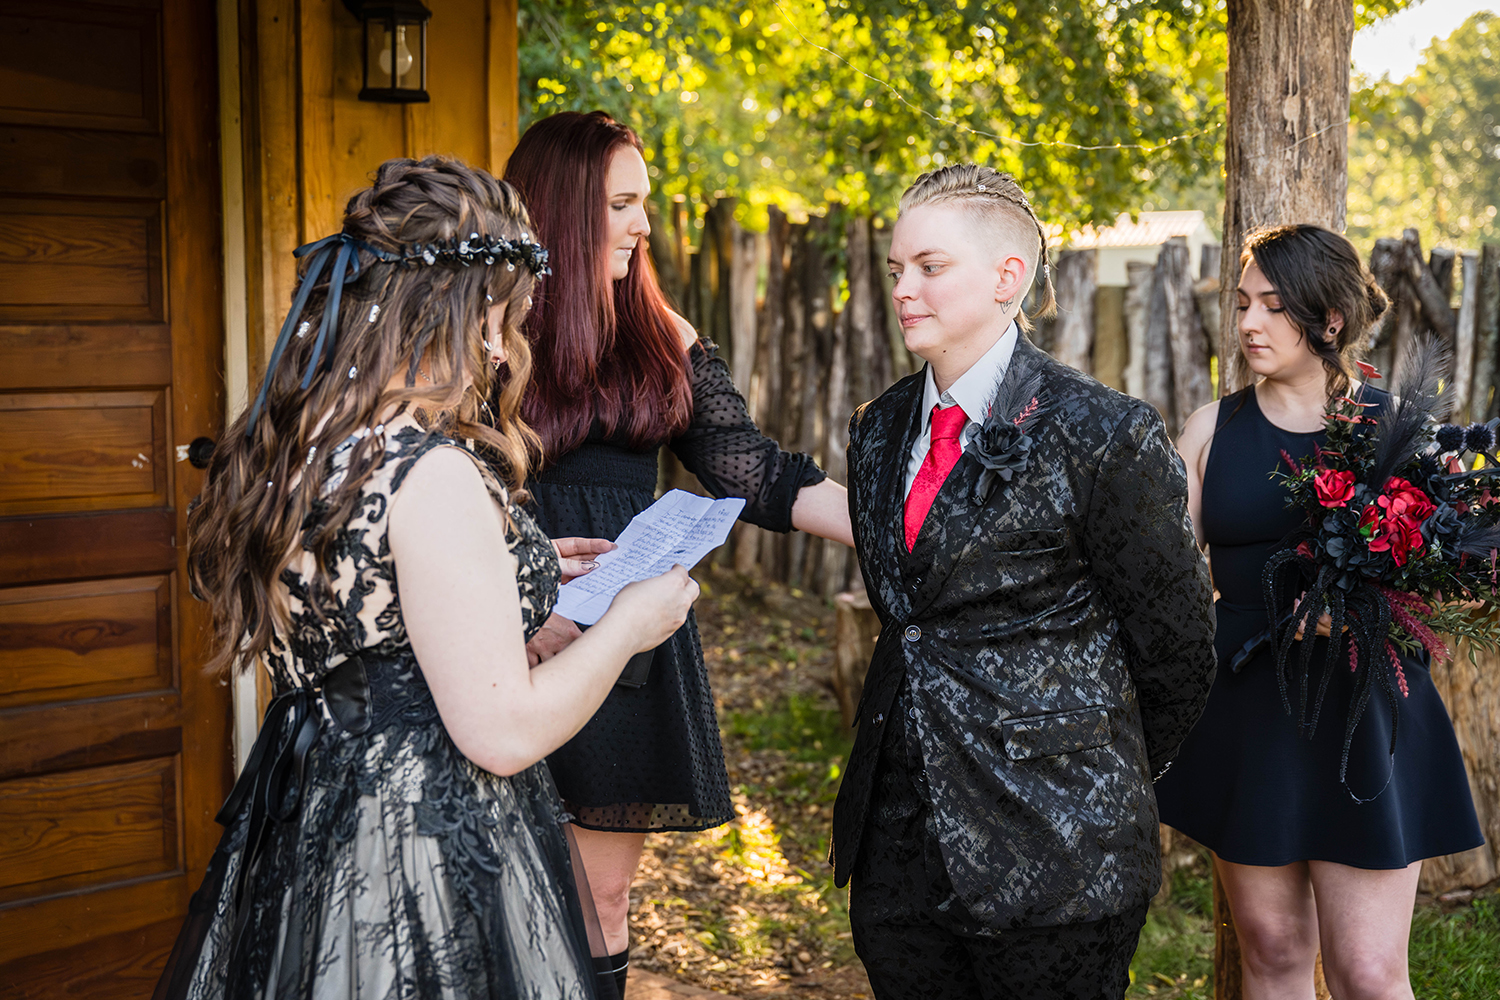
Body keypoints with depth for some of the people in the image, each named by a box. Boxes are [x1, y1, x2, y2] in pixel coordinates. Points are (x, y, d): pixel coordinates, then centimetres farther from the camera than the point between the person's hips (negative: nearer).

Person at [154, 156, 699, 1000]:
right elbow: (503, 733, -23)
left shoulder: (288, 443, 1)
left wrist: (504, 572, 19)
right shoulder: (430, 473, -25)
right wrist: (627, 626, -9)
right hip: (426, 866, -9)